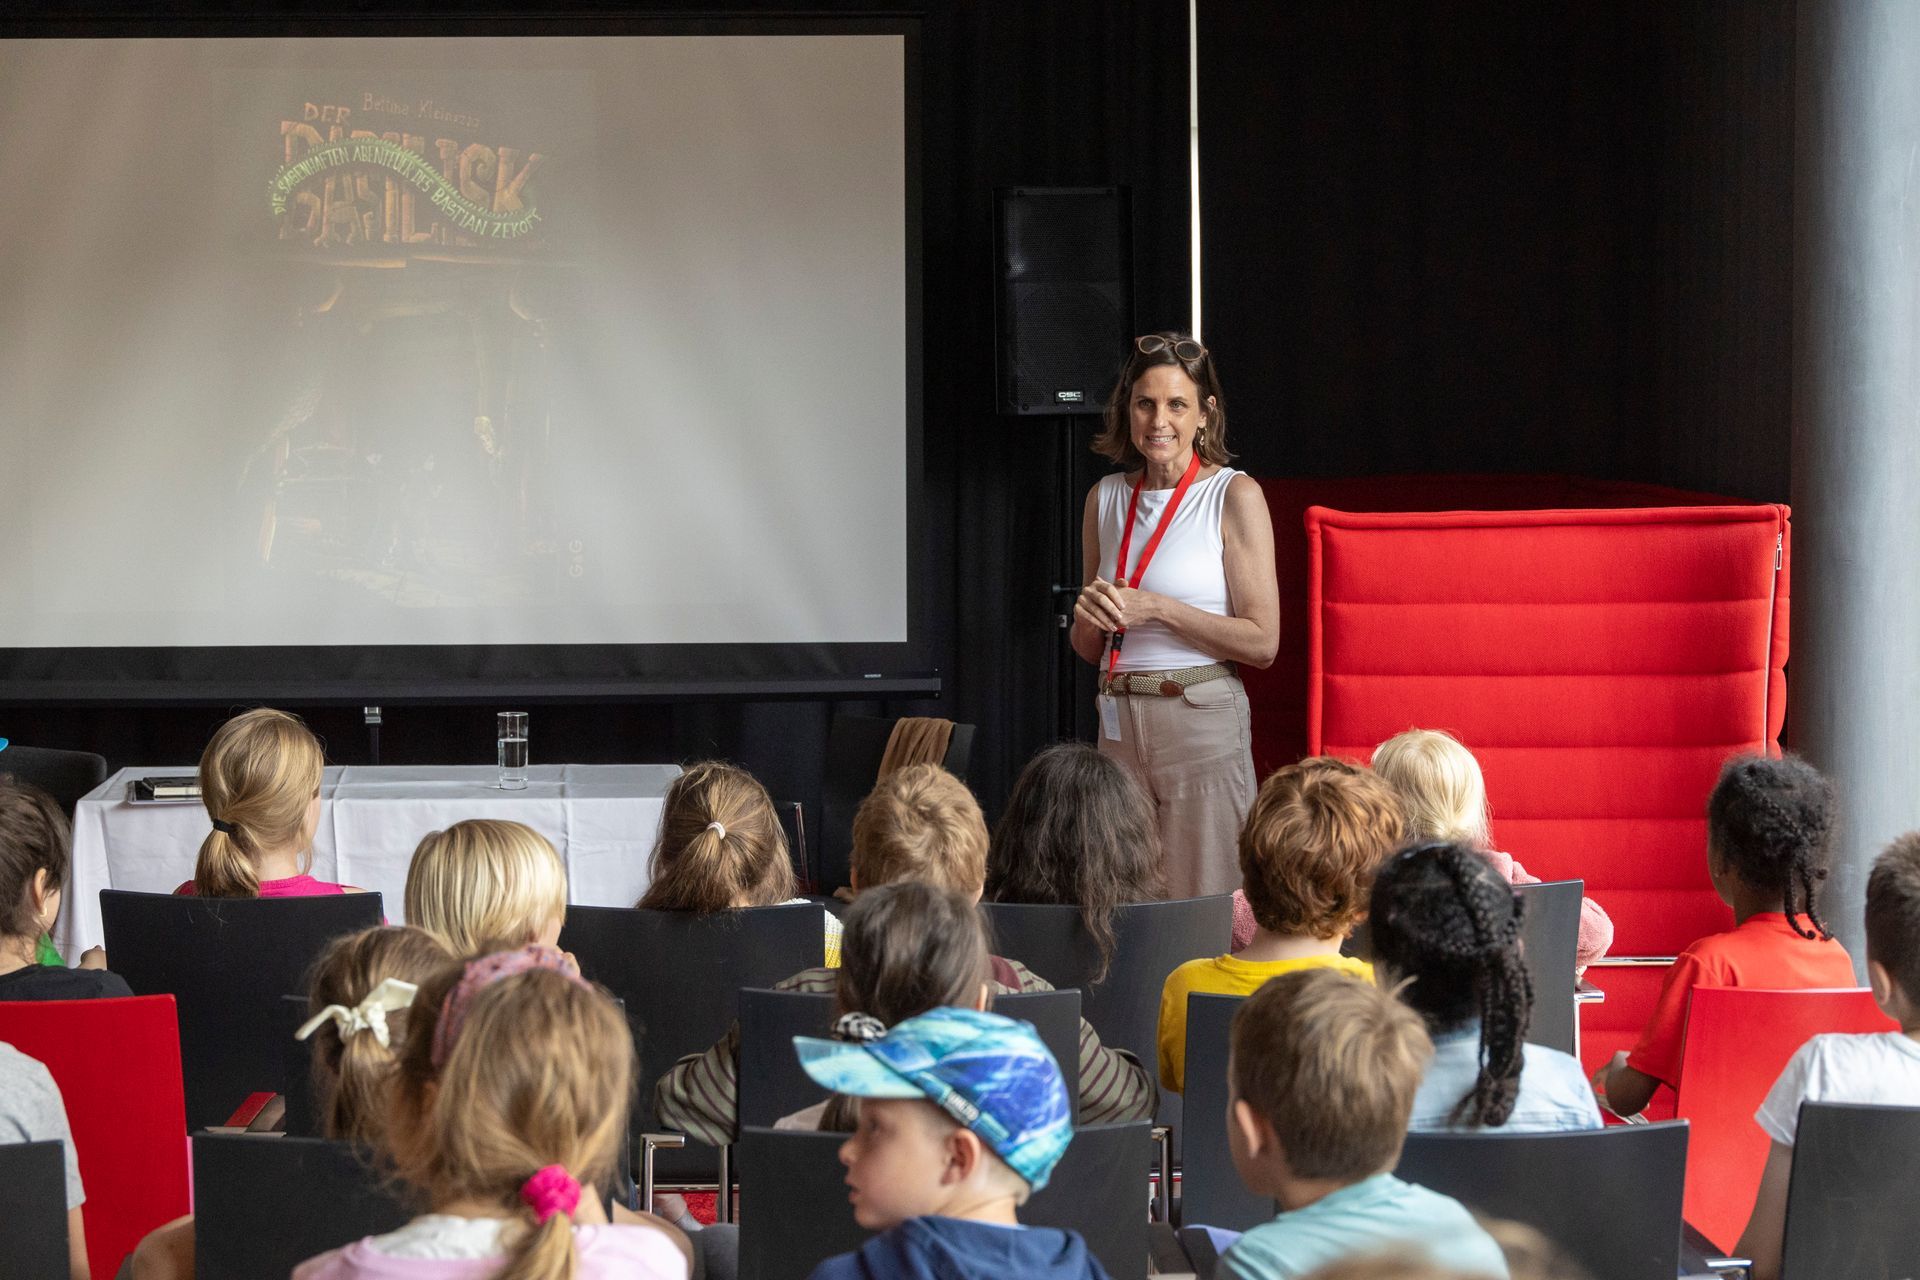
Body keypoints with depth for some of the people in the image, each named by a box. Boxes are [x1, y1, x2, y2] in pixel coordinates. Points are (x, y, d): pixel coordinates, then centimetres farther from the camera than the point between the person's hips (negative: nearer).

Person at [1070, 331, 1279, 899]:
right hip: (1119, 720, 5)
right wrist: (1090, 613, -3)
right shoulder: (1107, 498, 12)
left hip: (1203, 719, -5)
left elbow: (1262, 642, -9)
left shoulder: (1235, 496, -3)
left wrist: (1156, 608, -14)